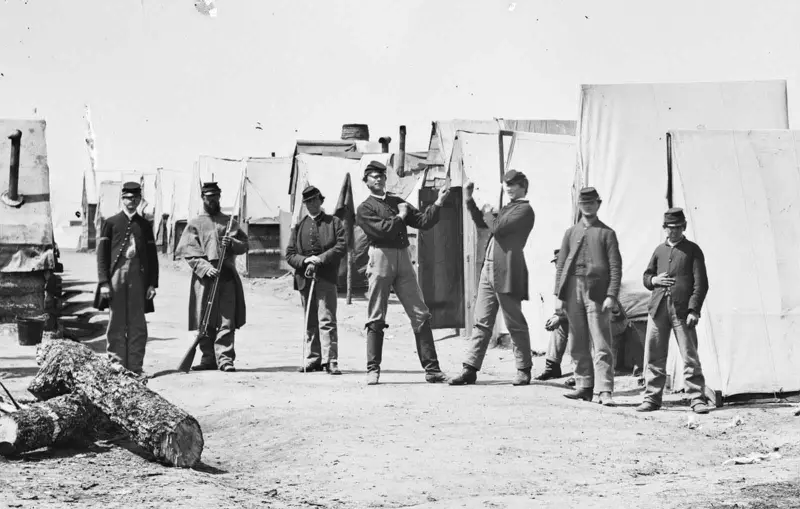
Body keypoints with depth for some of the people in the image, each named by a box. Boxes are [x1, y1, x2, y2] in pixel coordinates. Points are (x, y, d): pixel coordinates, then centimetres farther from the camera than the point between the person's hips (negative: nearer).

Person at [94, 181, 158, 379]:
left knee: (138, 324, 1)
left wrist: (152, 283, 5)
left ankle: (135, 366, 5)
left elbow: (152, 256, 13)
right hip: (116, 276, -2)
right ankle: (116, 364, 4)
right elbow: (102, 253, 2)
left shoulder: (144, 225, 13)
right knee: (116, 323, 0)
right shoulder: (111, 222, 6)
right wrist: (104, 282, -6)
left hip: (138, 278, 2)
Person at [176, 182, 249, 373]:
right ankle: (208, 358, 12)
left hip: (227, 276, 1)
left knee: (227, 319, -8)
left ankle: (225, 358, -9)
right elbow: (187, 251, -1)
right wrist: (205, 267, -14)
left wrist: (232, 243, -9)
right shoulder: (194, 223, 10)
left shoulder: (229, 221, 17)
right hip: (204, 277, -1)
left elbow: (244, 244, 13)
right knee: (204, 322, 2)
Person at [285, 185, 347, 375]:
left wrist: (319, 259, -13)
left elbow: (342, 247, -4)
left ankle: (330, 361, -12)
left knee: (327, 321, -11)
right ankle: (312, 360, 14)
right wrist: (306, 261, -10)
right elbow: (289, 254, 9)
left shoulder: (334, 222, 8)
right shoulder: (299, 227, 15)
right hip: (304, 280, 3)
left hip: (326, 279, -3)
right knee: (310, 323, 8)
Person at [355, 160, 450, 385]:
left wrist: (438, 203, -2)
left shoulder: (398, 202, 19)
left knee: (420, 315, -1)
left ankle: (432, 369, 0)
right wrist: (400, 216, 1)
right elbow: (383, 229, -14)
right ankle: (373, 369, 8)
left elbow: (423, 222, 10)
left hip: (403, 259, 4)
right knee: (376, 318, 0)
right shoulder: (364, 209, 2)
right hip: (381, 258, -4)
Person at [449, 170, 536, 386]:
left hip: (507, 273, -9)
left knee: (516, 325, 1)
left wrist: (488, 213, 2)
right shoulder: (507, 208, 19)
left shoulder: (524, 210, -8)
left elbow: (497, 228, -17)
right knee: (481, 322, 6)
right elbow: (481, 222, 25)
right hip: (488, 271, 9)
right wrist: (469, 198, 16)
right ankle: (470, 369, 7)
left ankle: (524, 370, 12)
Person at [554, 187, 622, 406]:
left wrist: (611, 295, -10)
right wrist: (558, 295, 5)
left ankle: (605, 391, -10)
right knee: (578, 345, 8)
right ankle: (584, 386, 15)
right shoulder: (570, 232, 15)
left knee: (601, 345, -7)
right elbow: (561, 265, 13)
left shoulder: (607, 233, 5)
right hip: (573, 291, 4)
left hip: (596, 293, -4)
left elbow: (616, 267, 0)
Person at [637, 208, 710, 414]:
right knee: (653, 356, 4)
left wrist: (693, 310, -11)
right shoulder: (659, 250, 19)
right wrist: (654, 280, 0)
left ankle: (697, 399, -1)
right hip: (658, 309, 4)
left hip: (682, 310, -4)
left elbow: (701, 283, -1)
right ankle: (652, 398, 11)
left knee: (690, 356, -5)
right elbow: (646, 276, 25)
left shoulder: (692, 250, 6)